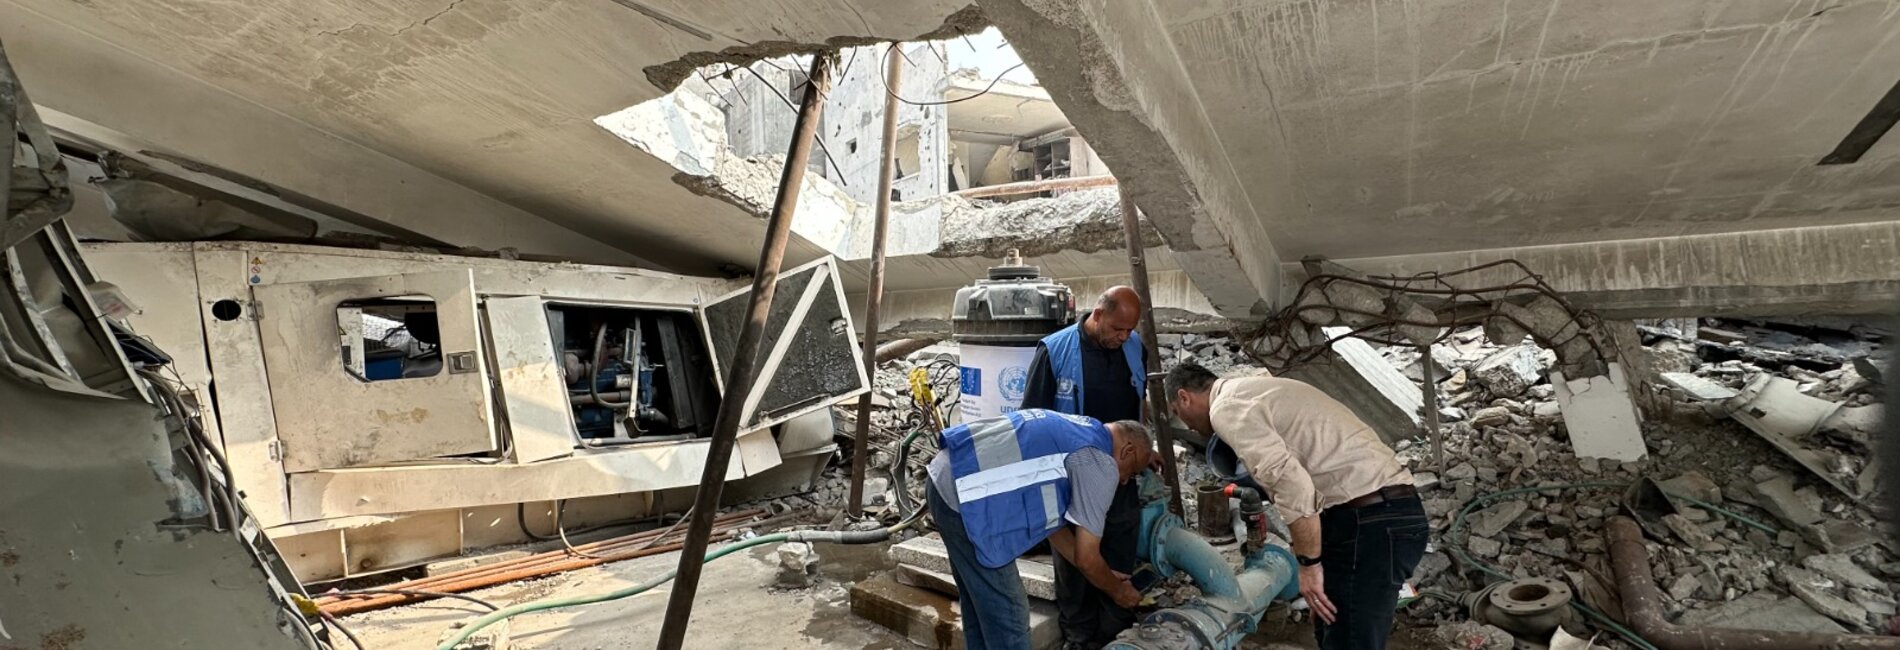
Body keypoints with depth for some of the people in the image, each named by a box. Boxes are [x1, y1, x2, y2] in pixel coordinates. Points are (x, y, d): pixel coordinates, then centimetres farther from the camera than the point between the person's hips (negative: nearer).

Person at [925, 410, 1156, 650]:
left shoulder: (1078, 433, 21)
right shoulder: (1100, 464, -6)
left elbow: (1051, 520, 26)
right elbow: (1086, 558, -2)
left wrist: (1105, 576, 32)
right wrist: (1118, 590, 18)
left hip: (945, 477, 10)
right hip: (964, 496, -10)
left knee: (983, 603, 24)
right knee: (1007, 613, 3)